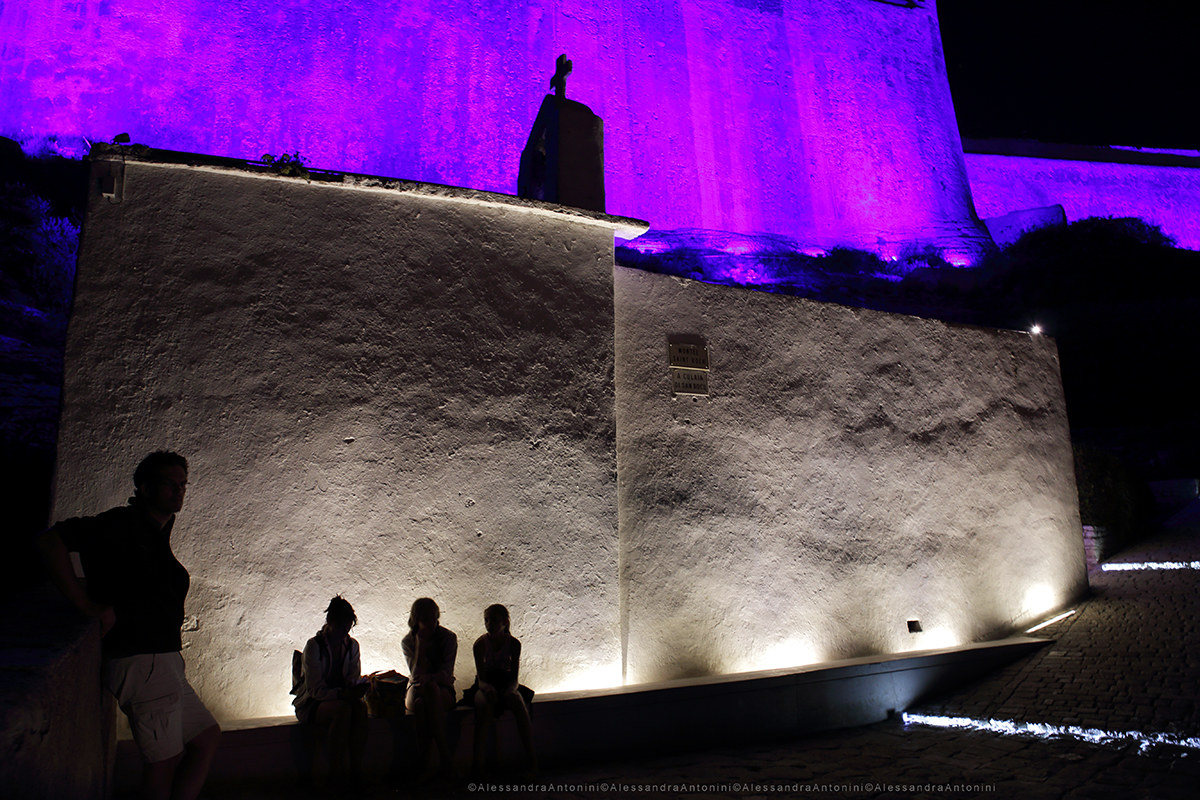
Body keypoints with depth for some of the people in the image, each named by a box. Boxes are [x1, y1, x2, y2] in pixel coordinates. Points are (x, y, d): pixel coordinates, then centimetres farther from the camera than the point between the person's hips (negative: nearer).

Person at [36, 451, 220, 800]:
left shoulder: (158, 534, 16)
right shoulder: (122, 524, -11)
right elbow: (50, 540, -21)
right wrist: (87, 604, -22)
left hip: (165, 662, 9)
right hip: (142, 663, -9)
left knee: (207, 736, 15)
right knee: (165, 758, 1)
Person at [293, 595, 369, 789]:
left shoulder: (352, 645, 4)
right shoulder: (314, 646, -12)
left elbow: (353, 679, 5)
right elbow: (316, 689, -17)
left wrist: (357, 688, -20)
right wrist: (342, 694, -33)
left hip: (341, 698, 4)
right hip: (311, 704, -4)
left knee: (360, 706, -31)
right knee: (342, 709, -35)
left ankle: (356, 768, -24)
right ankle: (337, 771, -23)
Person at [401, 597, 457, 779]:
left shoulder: (448, 637, -1)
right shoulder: (407, 641, 3)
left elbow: (447, 673, -9)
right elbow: (416, 674, -9)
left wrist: (429, 678, -30)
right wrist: (420, 644, -16)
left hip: (443, 691, -1)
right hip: (416, 691, 1)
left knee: (431, 688, -38)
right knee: (419, 703, -37)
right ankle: (445, 759, -34)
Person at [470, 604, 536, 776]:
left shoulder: (514, 643, -6)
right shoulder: (480, 644, -9)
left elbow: (515, 678, -7)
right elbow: (481, 679, -13)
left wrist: (511, 689, -30)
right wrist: (487, 687, -36)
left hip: (506, 685, 1)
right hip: (486, 685, -1)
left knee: (518, 702, -33)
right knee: (485, 703, -36)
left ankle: (532, 757, -30)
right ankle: (477, 760, -36)